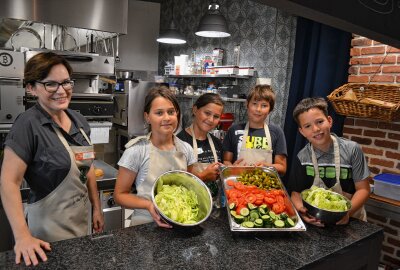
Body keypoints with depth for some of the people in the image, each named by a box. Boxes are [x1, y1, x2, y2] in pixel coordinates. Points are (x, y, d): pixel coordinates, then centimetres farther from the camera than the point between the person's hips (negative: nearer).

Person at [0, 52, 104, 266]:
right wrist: (22, 236, -27)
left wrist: (97, 208, 9)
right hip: (50, 225, -6)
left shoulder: (80, 122, 0)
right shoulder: (28, 124, -19)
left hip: (81, 220, 7)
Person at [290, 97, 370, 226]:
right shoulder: (302, 158, -5)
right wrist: (302, 210, -20)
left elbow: (363, 189, -3)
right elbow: (296, 192, 0)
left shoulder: (351, 149, -8)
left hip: (350, 219, -1)